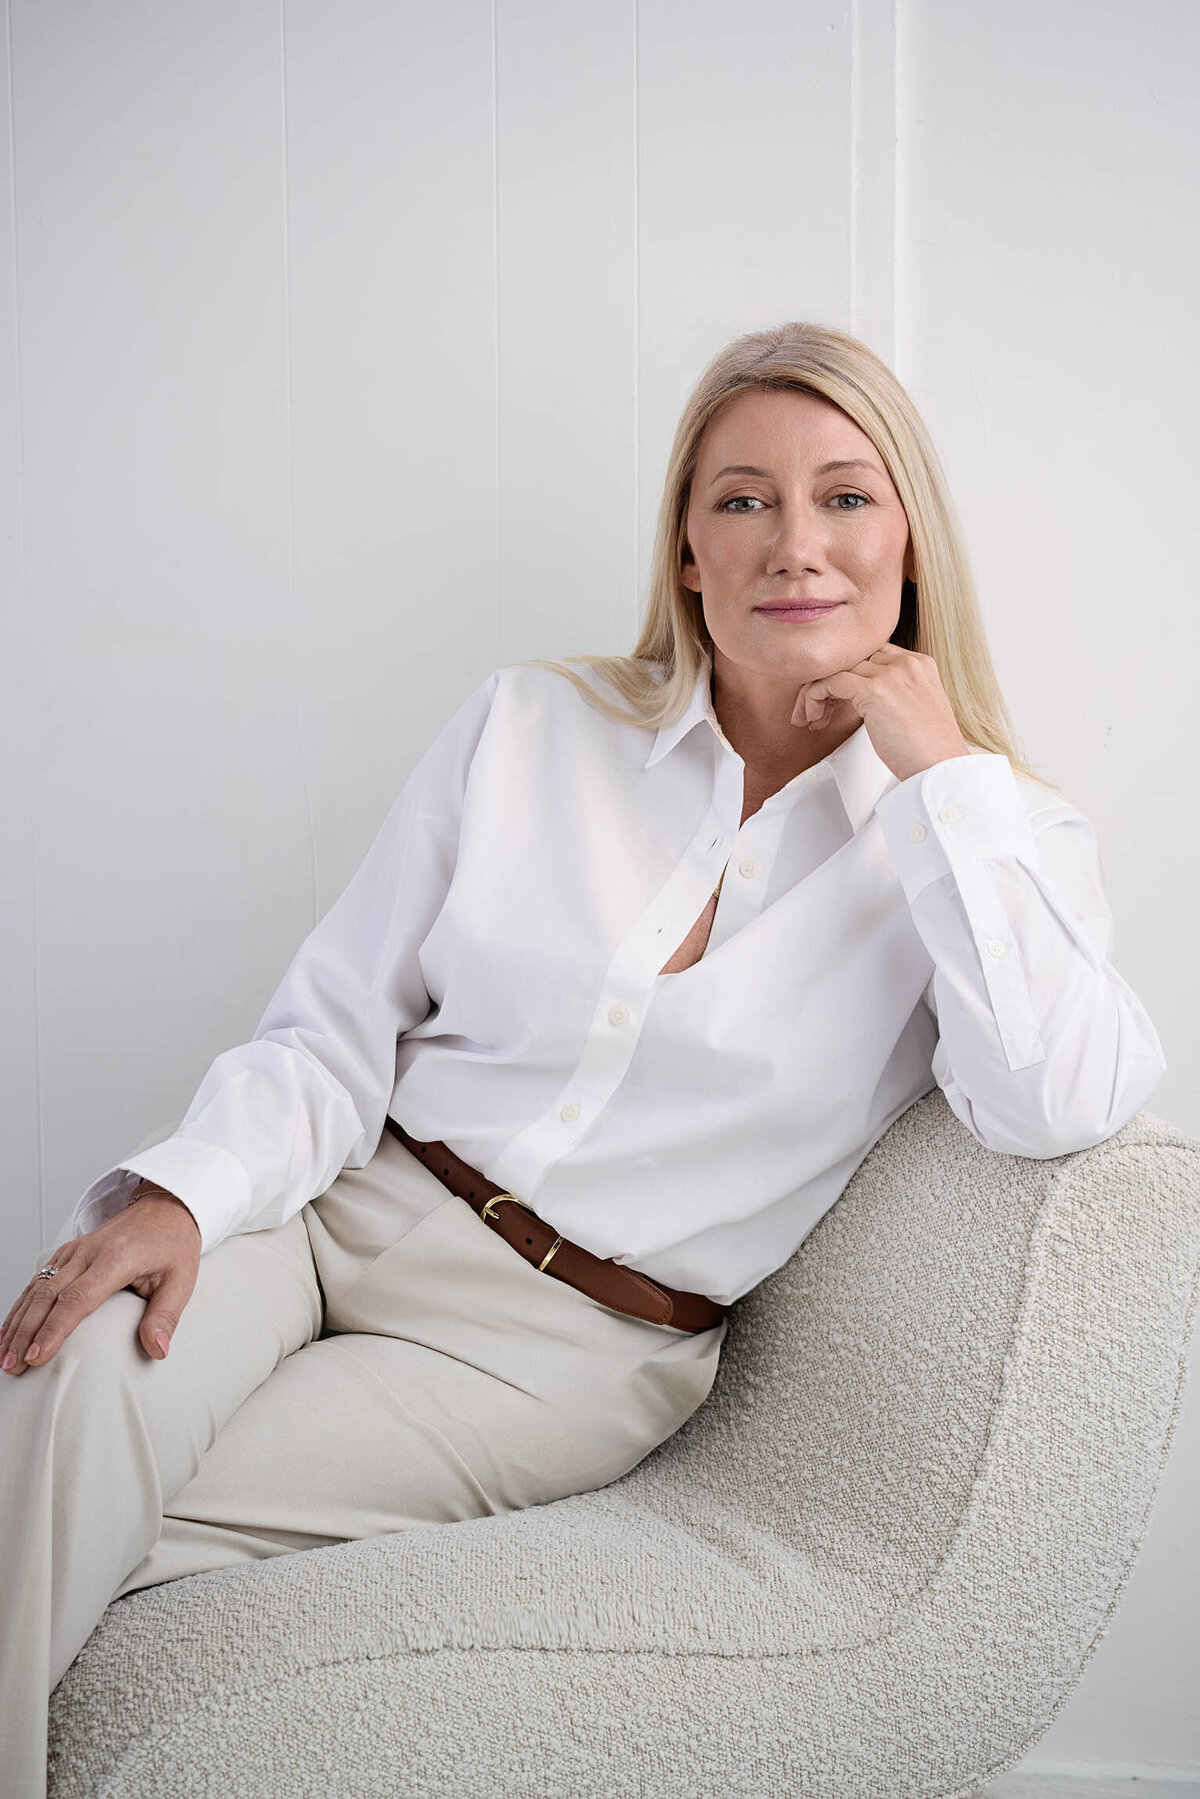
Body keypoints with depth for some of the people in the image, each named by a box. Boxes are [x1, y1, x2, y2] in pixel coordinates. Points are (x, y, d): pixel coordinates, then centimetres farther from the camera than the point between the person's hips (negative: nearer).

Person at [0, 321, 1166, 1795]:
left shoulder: (986, 835, 1)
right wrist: (187, 1188, -14)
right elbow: (336, 1029, 5)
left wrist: (945, 781, -14)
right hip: (341, 1212, 2)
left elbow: (1056, 1107, -20)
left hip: (571, 1342, -2)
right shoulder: (529, 728, 5)